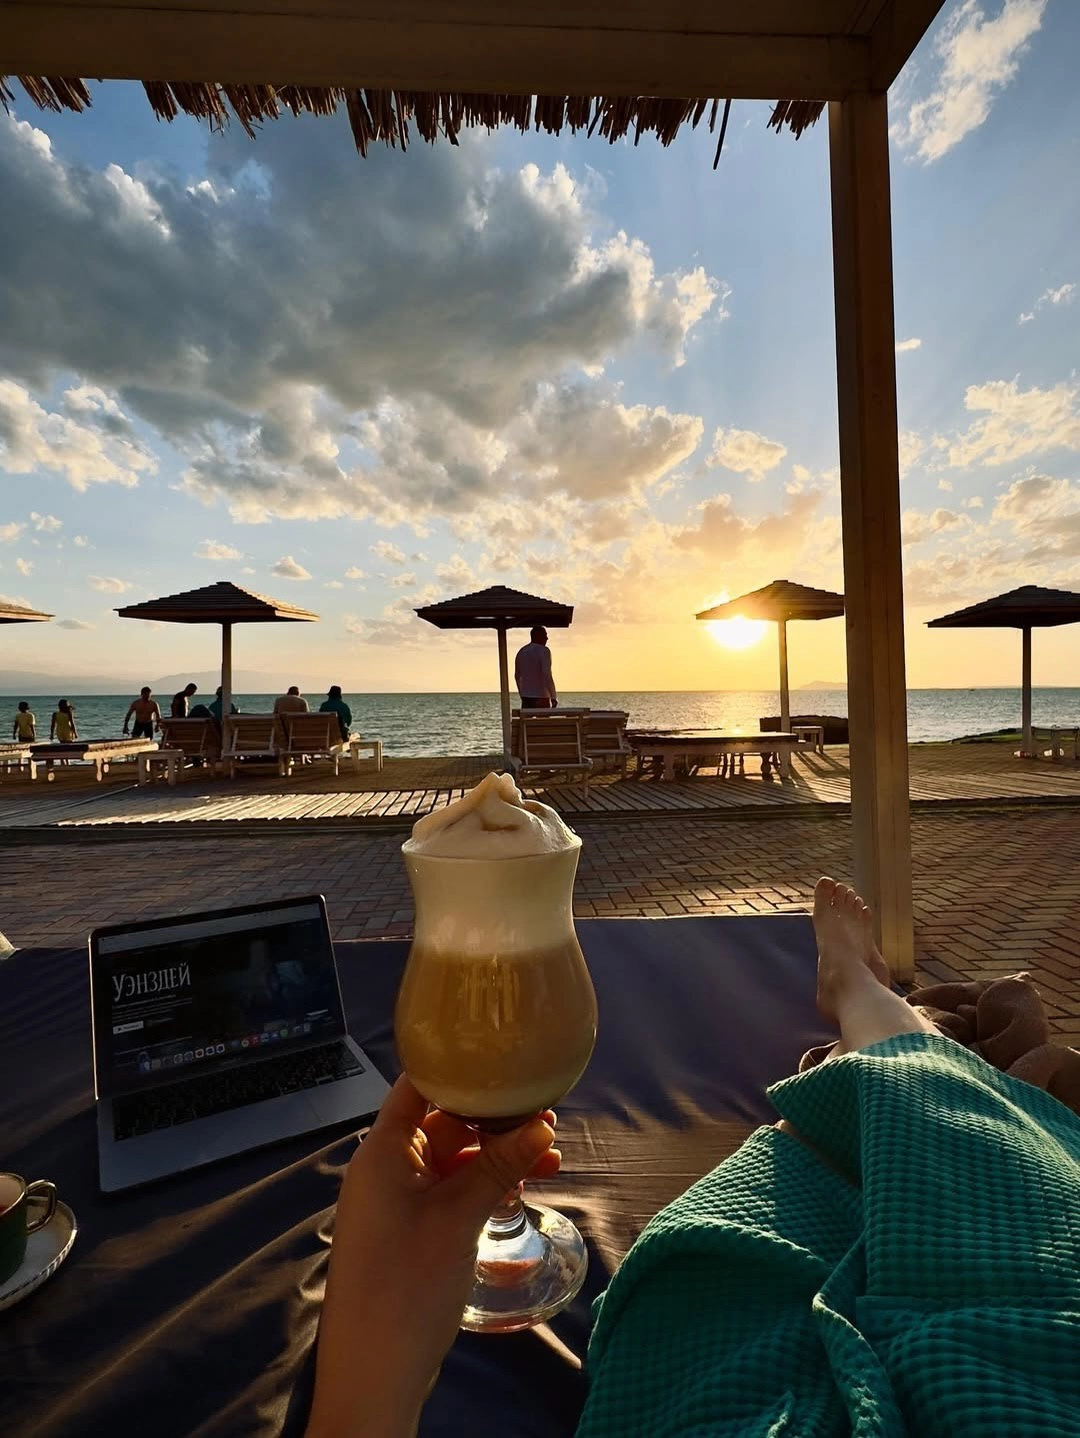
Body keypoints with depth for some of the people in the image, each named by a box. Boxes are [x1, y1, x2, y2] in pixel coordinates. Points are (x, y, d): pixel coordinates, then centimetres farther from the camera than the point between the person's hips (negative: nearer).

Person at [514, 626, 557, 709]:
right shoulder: (543, 650, -10)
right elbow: (547, 675, -20)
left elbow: (517, 675, 18)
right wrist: (554, 697, -17)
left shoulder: (521, 651, 12)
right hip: (541, 697, -7)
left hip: (525, 696, 7)